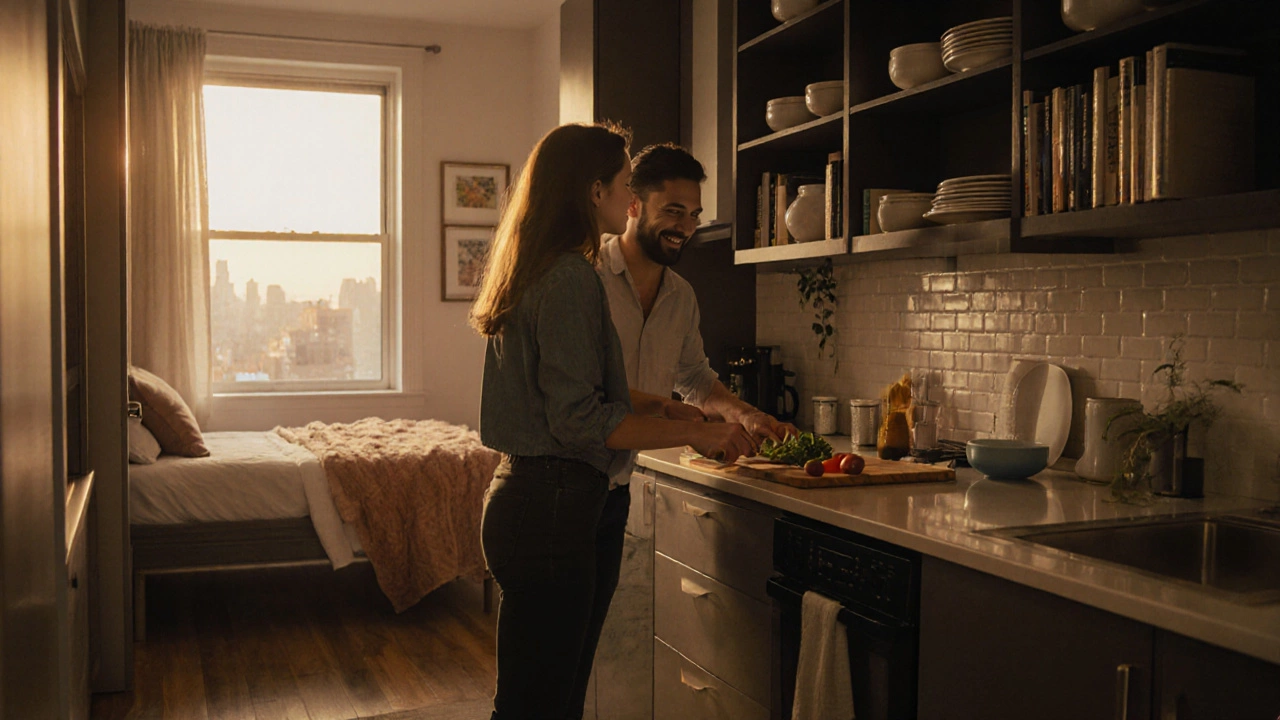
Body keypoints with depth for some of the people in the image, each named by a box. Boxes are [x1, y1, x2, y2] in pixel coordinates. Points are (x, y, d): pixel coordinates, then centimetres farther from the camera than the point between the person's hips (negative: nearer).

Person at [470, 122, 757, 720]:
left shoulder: (537, 272, 17)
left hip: (527, 493, 10)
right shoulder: (570, 278, -14)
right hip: (550, 509, -10)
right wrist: (695, 433, -15)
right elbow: (578, 419, -19)